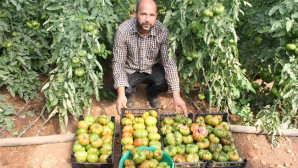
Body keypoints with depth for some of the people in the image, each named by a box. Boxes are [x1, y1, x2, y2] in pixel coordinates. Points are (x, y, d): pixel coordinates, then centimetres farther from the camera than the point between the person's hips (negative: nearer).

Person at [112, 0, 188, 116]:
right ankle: (130, 92, 13)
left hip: (153, 68, 1)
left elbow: (169, 62, -24)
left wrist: (176, 95, -32)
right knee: (118, 88, -28)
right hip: (130, 69, -1)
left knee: (167, 82, -26)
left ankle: (152, 93, 12)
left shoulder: (163, 32, -23)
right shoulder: (123, 31, -25)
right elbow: (118, 62, -22)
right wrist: (121, 95, -34)